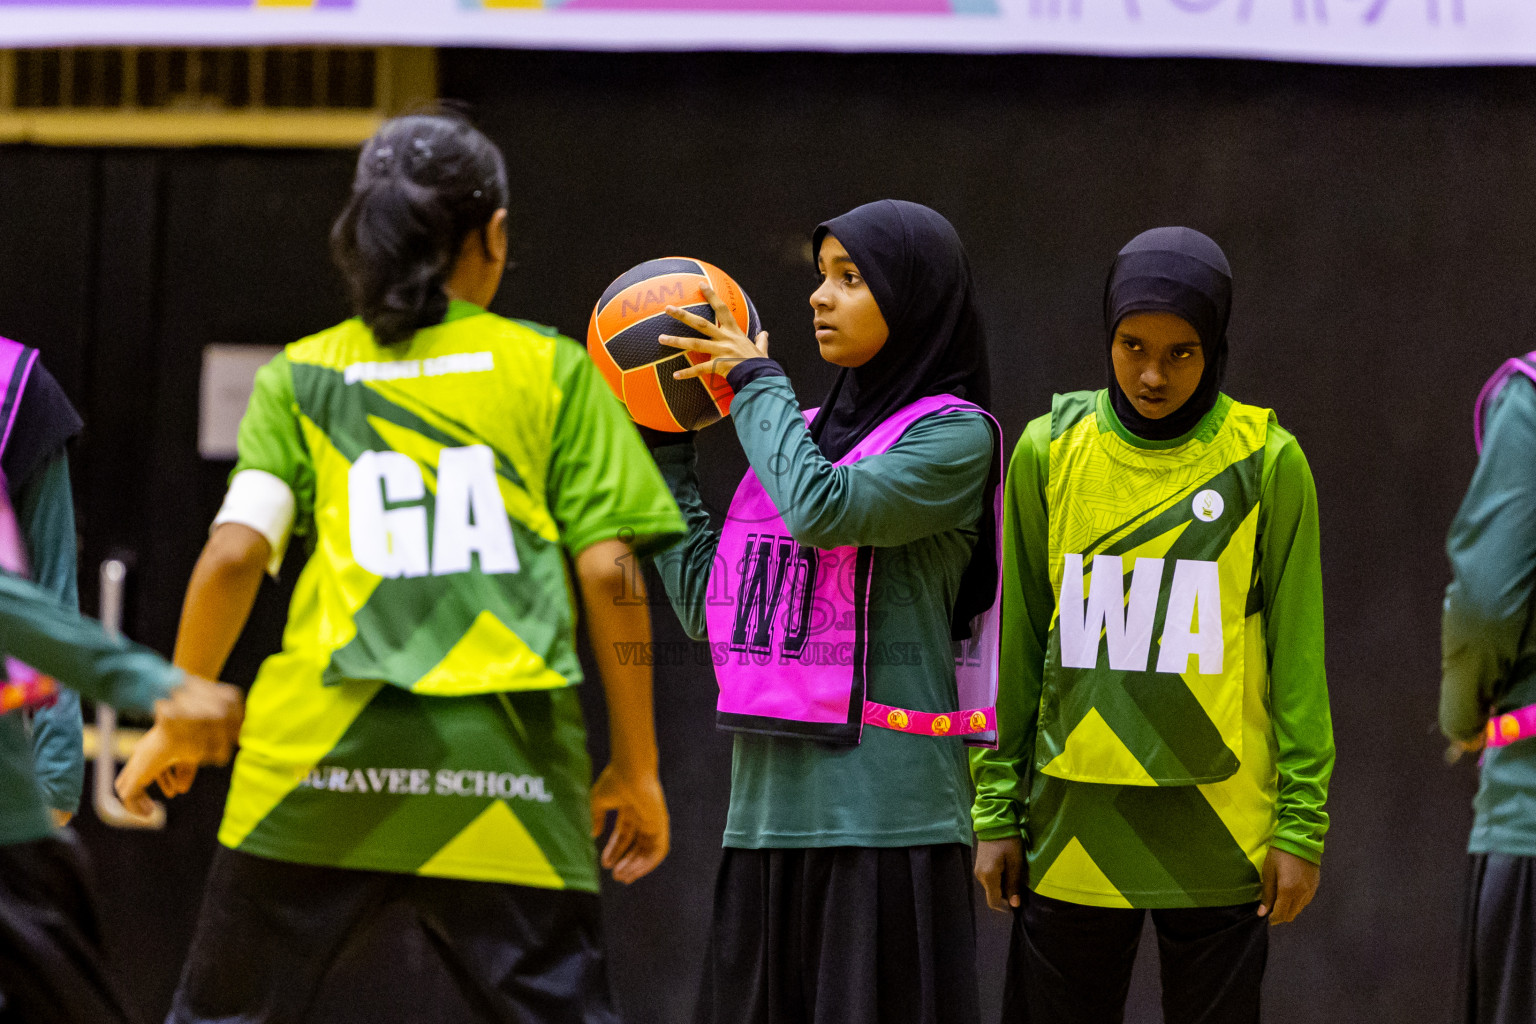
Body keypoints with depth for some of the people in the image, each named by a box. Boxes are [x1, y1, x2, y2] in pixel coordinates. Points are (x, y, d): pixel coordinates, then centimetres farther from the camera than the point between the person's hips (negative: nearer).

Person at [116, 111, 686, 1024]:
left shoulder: (301, 375, 10)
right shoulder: (553, 368, 7)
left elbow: (235, 552, 0)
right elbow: (609, 572, 2)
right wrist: (636, 766, 8)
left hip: (322, 757, 1)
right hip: (503, 767, -1)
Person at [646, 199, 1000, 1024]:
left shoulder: (953, 436, -3)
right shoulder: (807, 430, 17)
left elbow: (824, 510, -21)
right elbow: (708, 606, 17)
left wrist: (757, 384, -6)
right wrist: (663, 453, 16)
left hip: (883, 811, -7)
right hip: (767, 805, 7)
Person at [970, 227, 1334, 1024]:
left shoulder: (1266, 461, -2)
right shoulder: (1050, 451, 2)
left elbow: (1297, 651, 1)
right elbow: (1015, 645, 7)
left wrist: (1301, 823, -2)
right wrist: (995, 810, 6)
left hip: (1217, 836, -2)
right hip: (1073, 835, 2)